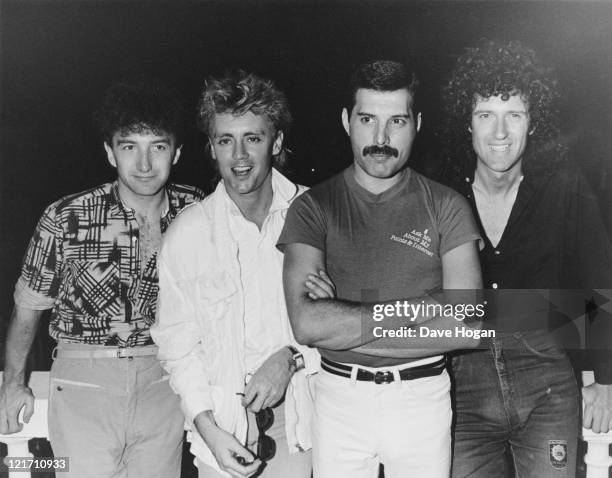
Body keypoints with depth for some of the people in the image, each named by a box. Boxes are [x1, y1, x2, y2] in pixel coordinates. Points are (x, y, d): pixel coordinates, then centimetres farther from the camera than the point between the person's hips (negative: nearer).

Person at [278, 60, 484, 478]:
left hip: (423, 397, 0)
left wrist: (339, 325, -14)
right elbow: (306, 323, -16)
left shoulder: (446, 207, -2)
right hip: (339, 397, 0)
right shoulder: (313, 207, -3)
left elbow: (470, 327, -12)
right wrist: (411, 309, -16)